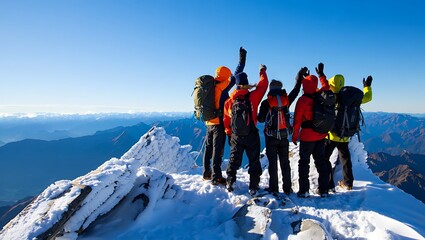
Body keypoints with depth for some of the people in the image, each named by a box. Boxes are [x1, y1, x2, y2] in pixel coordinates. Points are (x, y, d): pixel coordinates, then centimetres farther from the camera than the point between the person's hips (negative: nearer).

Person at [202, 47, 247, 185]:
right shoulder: (222, 87, -12)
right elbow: (235, 76, -12)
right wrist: (242, 59, -4)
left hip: (209, 123, 7)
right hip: (219, 123, -7)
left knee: (209, 148, 15)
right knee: (218, 150, -3)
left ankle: (206, 173, 27)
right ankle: (216, 177, 1)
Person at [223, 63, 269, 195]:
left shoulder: (229, 101, -3)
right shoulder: (252, 97, -10)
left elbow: (226, 120, 3)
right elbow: (263, 85, 3)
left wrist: (229, 134, 16)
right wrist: (262, 71, 20)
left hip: (236, 136, 2)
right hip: (251, 136, -2)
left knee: (234, 160, 16)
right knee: (254, 161, 9)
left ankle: (230, 183, 18)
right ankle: (254, 187, 12)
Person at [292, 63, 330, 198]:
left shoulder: (302, 100, -17)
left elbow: (297, 120, -14)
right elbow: (326, 86, 21)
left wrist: (295, 135, -4)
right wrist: (321, 74, 33)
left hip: (307, 137, -5)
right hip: (321, 136, 5)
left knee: (304, 162, 6)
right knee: (321, 162, 14)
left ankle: (304, 191, 8)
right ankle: (323, 190, 20)